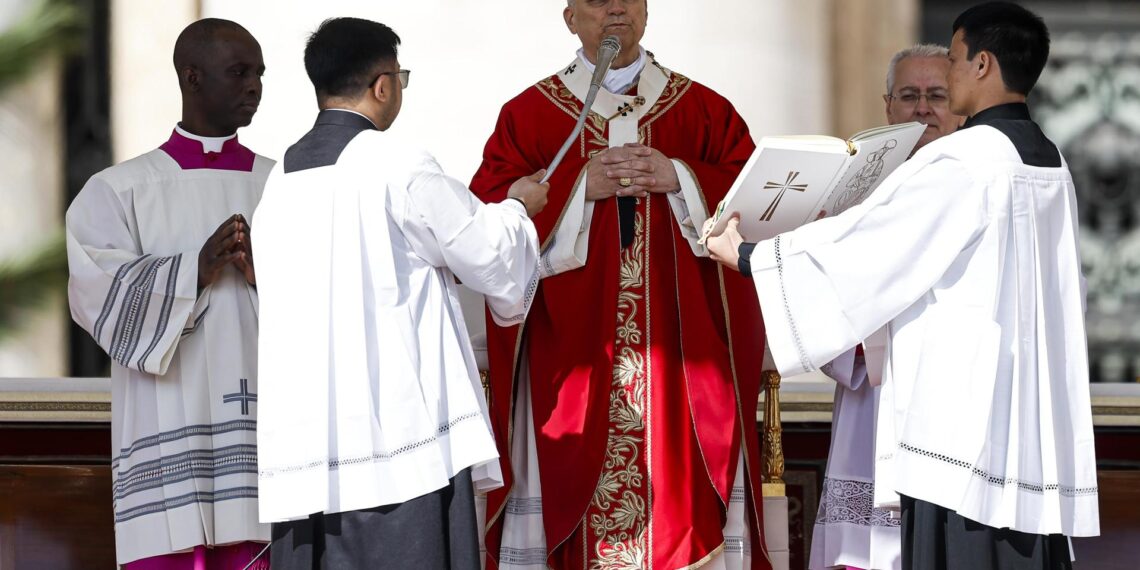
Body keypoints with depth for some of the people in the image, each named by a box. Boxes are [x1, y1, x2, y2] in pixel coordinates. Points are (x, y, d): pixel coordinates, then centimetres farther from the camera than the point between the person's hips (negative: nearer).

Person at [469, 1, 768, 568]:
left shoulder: (704, 111, 11)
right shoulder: (528, 114, 7)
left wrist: (678, 179, -10)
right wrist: (581, 186, -12)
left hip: (683, 358, 1)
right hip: (570, 359, -1)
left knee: (686, 504, -4)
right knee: (570, 501, -6)